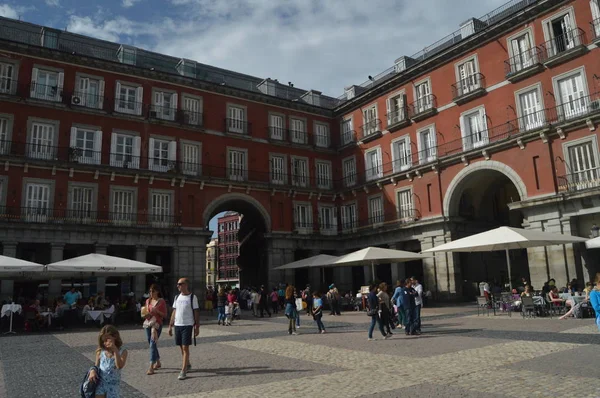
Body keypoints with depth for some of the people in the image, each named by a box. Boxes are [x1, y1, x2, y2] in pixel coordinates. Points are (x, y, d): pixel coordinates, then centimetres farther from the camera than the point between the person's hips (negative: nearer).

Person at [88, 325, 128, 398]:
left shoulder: (122, 351, -8)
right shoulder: (100, 352, 0)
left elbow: (120, 366, -23)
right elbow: (96, 366, 10)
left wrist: (115, 350, -28)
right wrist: (92, 371, -14)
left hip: (113, 384, -1)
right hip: (100, 383, 2)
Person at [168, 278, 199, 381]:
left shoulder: (192, 297, -6)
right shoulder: (177, 297, 10)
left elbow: (196, 312, -5)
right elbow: (174, 312, 13)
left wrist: (197, 327, -8)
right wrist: (170, 325, 9)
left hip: (187, 325, -6)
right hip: (177, 325, 6)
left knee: (185, 347, -7)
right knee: (181, 347, 14)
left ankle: (183, 371, -3)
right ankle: (187, 364, 33)